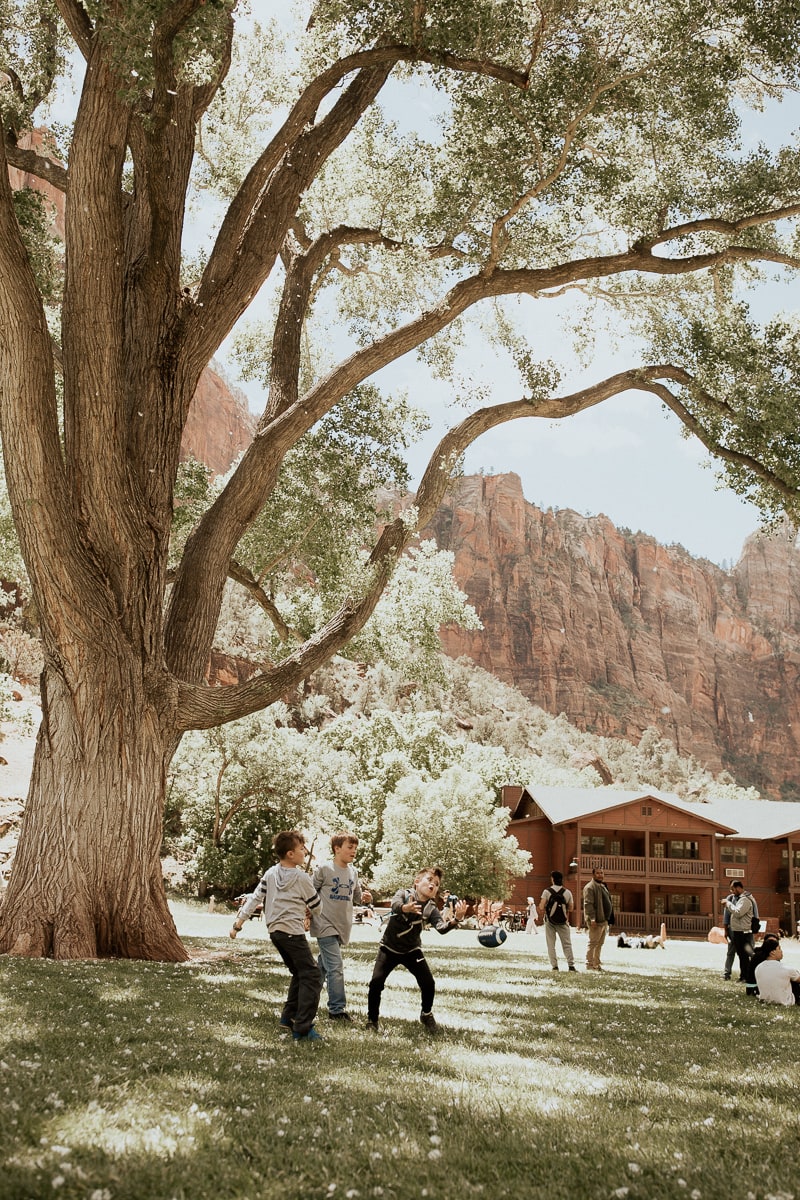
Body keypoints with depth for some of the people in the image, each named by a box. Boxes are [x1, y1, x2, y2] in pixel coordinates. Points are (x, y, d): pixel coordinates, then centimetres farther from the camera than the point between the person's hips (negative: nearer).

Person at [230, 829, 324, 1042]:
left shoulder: (270, 874, 8)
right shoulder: (301, 877, -9)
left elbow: (254, 899, 6)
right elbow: (316, 906, 2)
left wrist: (238, 924, 9)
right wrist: (310, 916, 24)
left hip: (275, 931, 8)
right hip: (293, 932, -8)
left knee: (299, 974, 22)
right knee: (311, 976, -7)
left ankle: (288, 1017, 22)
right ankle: (302, 1029, -15)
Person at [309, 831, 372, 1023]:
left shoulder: (353, 872, 6)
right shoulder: (323, 869, -11)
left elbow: (356, 896, 15)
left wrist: (364, 898, -6)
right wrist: (309, 913, -10)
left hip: (342, 926, 6)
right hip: (325, 925, -6)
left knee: (323, 965, 18)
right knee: (335, 967, -12)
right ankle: (337, 1009, -6)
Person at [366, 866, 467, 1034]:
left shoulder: (431, 909, -11)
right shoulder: (404, 894, -17)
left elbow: (442, 928, -27)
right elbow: (395, 904, -40)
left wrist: (456, 919, -49)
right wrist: (405, 908, -65)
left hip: (412, 951, 2)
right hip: (389, 948, -2)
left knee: (428, 984, -8)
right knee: (376, 982, -16)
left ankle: (426, 1014, 21)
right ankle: (372, 1019, 6)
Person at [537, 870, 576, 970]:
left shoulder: (547, 891, -10)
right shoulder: (567, 892, -3)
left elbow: (541, 907, -16)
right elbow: (571, 909, 0)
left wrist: (542, 915, 3)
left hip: (549, 921, -1)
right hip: (563, 922, 1)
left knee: (551, 945, 8)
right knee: (567, 944, 10)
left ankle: (554, 966, 5)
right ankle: (571, 965, 4)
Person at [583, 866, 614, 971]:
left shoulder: (603, 886, 20)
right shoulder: (590, 887, -11)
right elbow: (588, 904, -19)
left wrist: (609, 919, 21)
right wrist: (592, 918, -26)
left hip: (604, 920, 10)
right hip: (596, 921, -10)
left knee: (599, 944, 13)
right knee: (593, 943, -7)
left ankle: (596, 964, 20)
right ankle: (589, 965, -3)